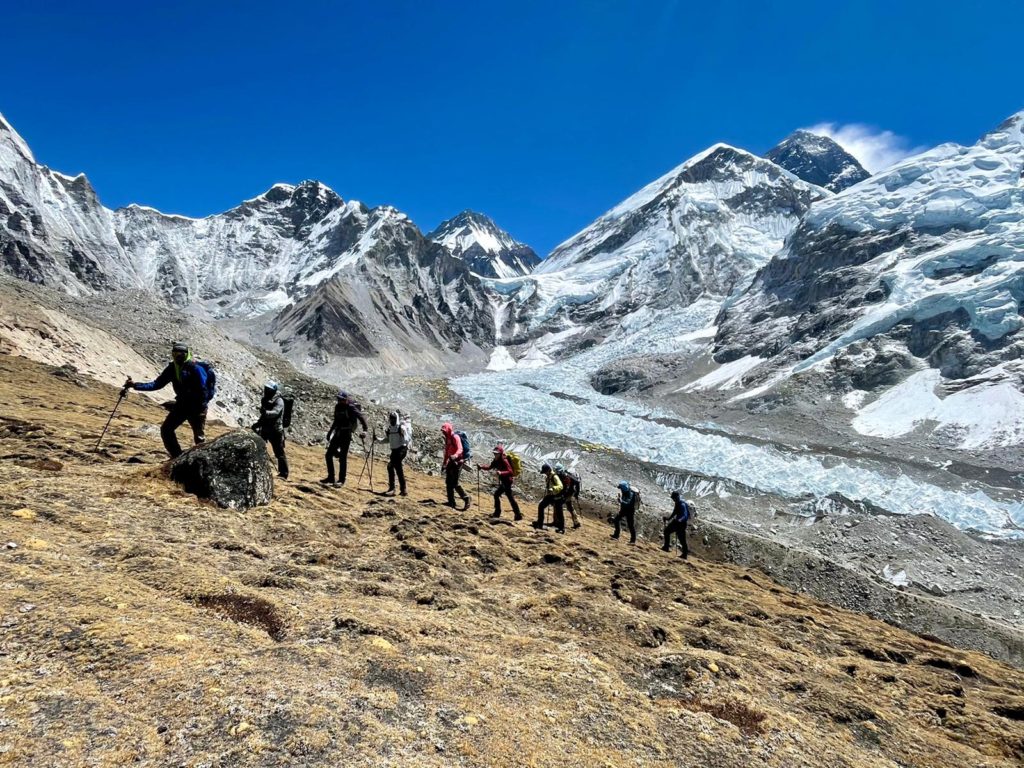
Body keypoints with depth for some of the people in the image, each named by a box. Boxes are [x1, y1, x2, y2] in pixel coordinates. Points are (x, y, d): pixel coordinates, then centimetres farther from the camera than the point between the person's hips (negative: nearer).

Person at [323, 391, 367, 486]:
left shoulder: (351, 407, -13)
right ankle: (330, 478, 16)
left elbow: (361, 417, -19)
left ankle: (342, 480, 6)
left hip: (346, 434, -8)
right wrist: (330, 431, 27)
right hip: (337, 434, 8)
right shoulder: (337, 406, 10)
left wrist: (364, 430, -30)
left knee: (342, 457, -5)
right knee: (328, 455, 6)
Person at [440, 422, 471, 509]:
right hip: (451, 462, 9)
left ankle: (466, 498, -1)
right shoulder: (447, 439, 13)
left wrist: (455, 455, -47)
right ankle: (451, 501, 17)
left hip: (457, 461, -9)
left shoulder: (455, 437, -14)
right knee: (448, 482, 10)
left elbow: (460, 449, -28)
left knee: (455, 483, -12)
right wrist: (444, 463, 26)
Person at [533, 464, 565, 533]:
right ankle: (539, 524, 12)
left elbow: (560, 486, -35)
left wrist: (552, 489, -51)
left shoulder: (554, 476, -21)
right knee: (541, 506, 4)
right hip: (549, 495, 9)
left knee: (558, 512, -2)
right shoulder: (547, 477, 6)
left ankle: (562, 528, 9)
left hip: (556, 496, -8)